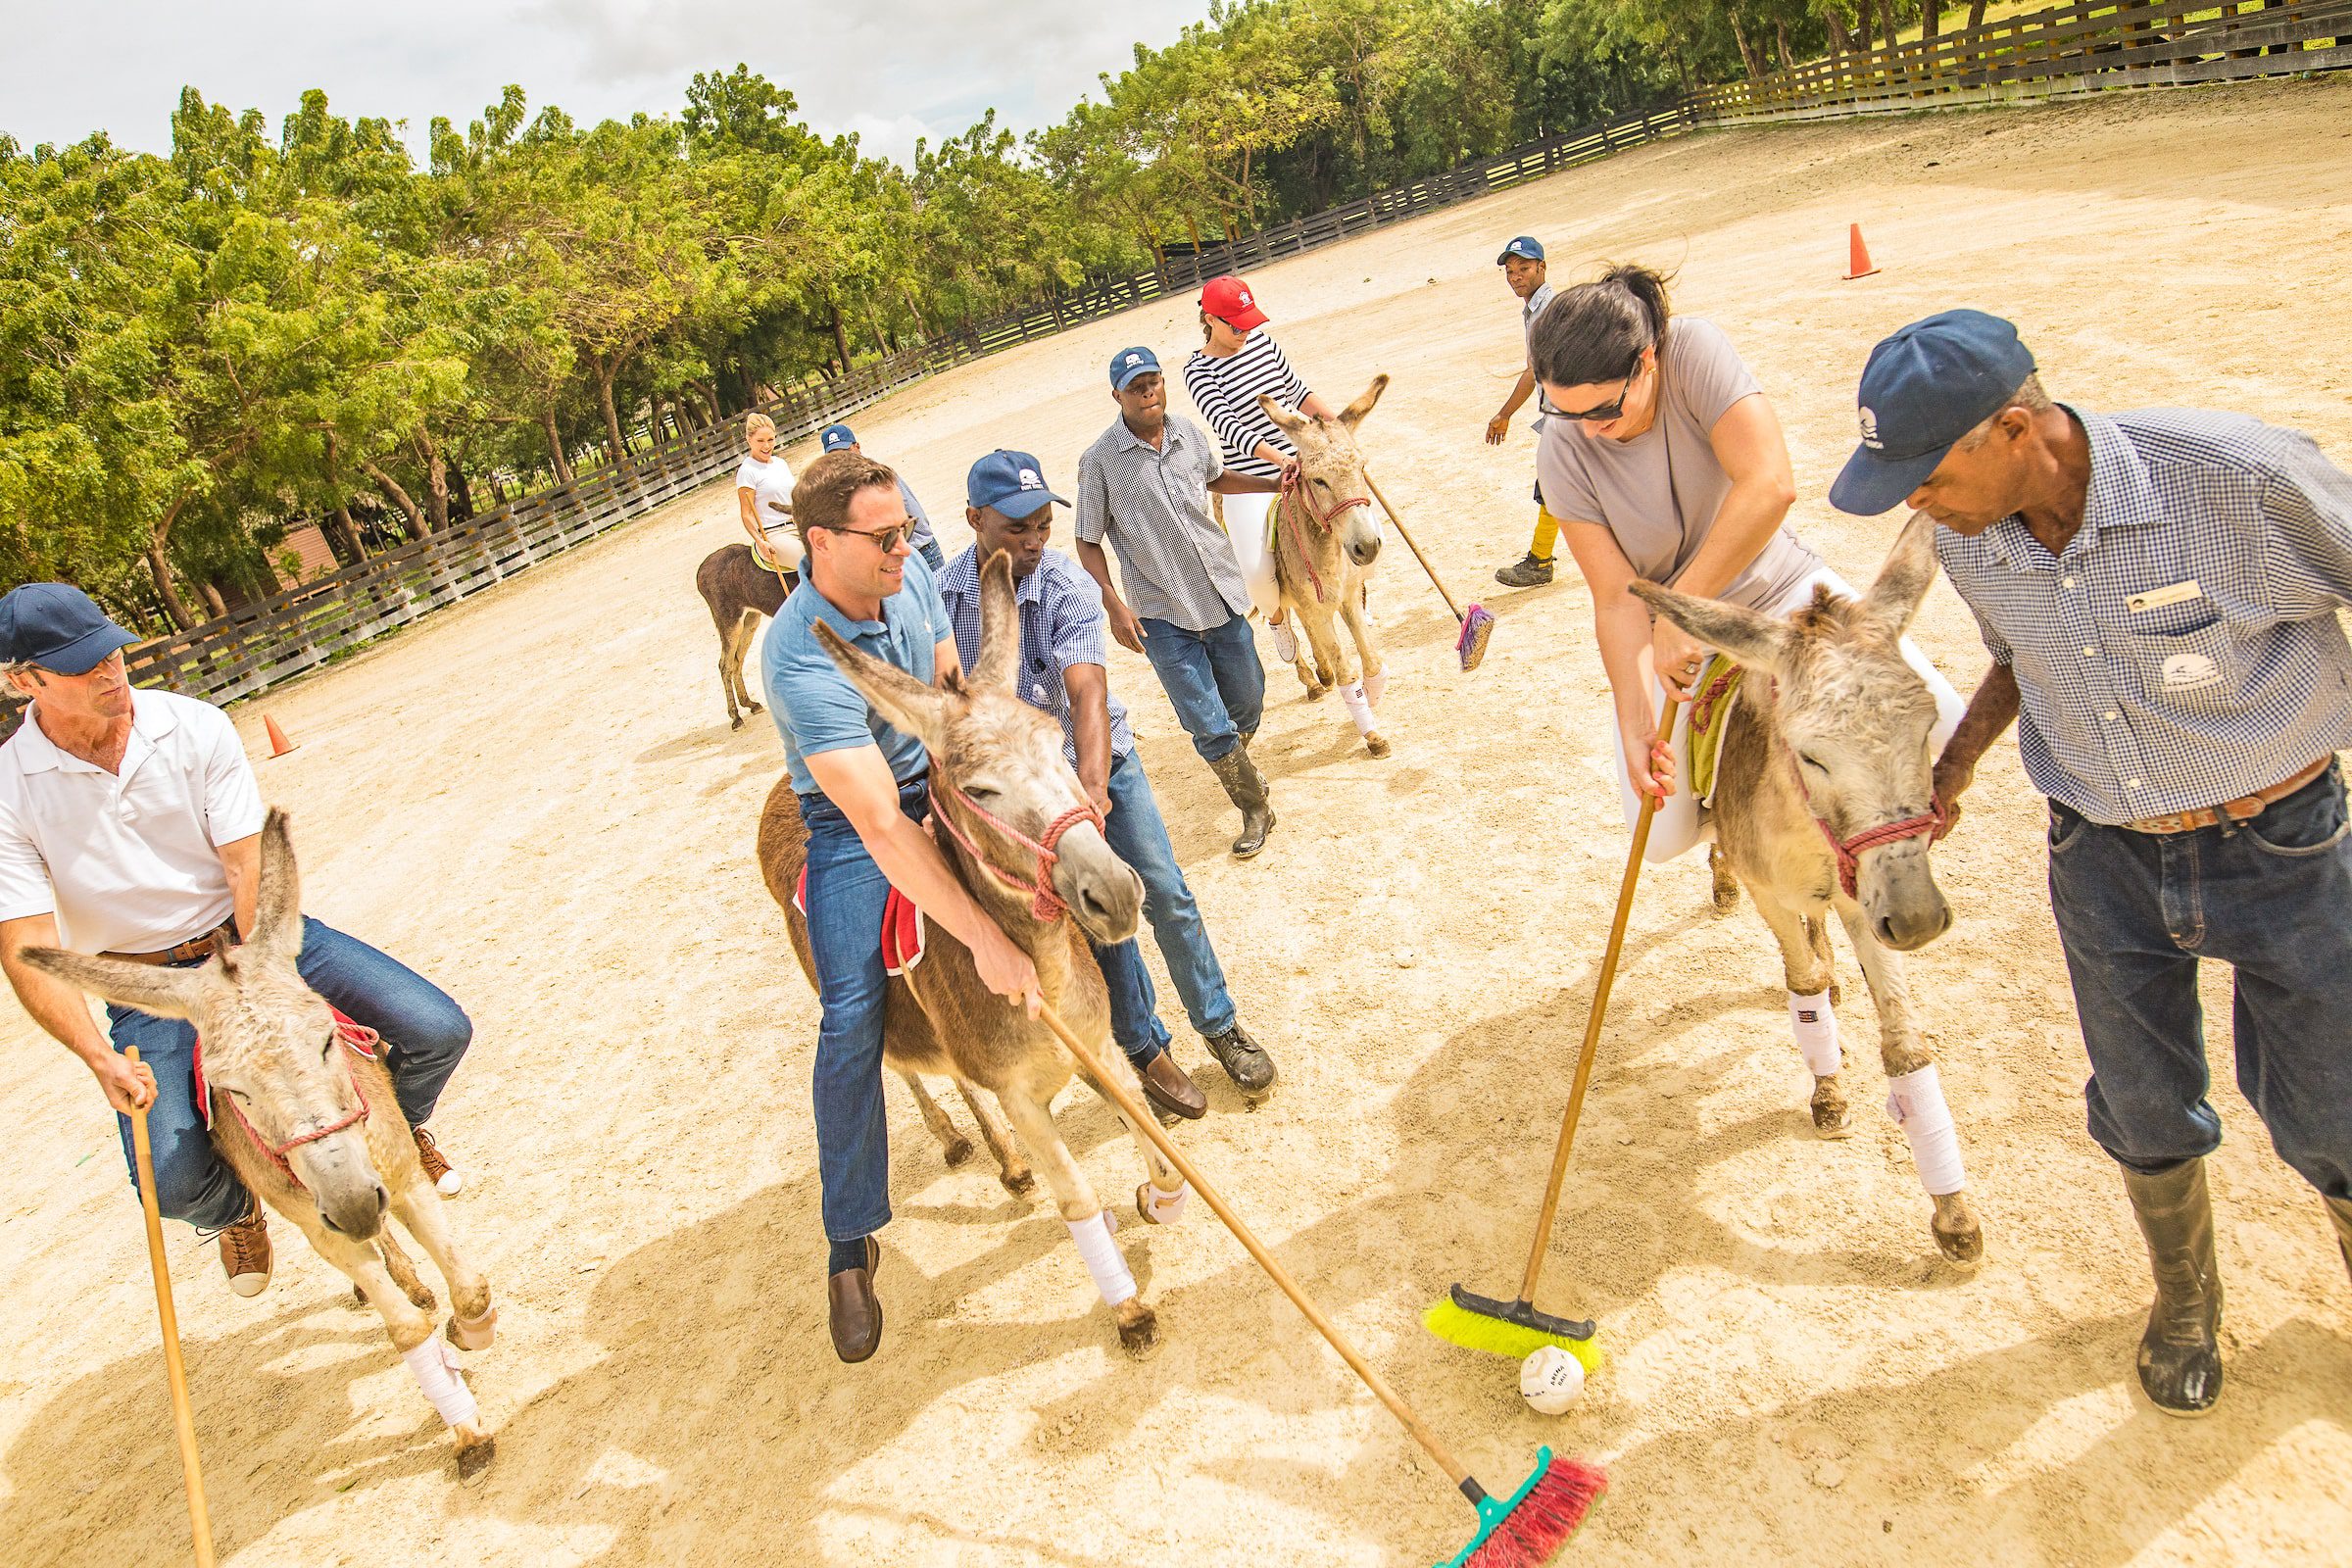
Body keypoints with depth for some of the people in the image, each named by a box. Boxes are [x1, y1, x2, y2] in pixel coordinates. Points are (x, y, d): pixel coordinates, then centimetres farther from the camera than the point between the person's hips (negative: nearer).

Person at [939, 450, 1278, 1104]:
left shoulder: (1069, 585, -23)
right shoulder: (941, 592, -16)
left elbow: (1087, 693, -36)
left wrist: (1093, 788, -48)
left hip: (1100, 759, 0)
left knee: (1166, 894, 2)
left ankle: (1220, 1025, 22)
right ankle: (1145, 1049, 20)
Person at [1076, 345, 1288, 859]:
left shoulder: (1189, 433, 3)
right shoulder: (1101, 461, -11)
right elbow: (1088, 543, -6)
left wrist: (1275, 484, 16)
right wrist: (1114, 606, -15)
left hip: (1223, 594, 5)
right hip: (1162, 614, -4)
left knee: (1247, 705, 16)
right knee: (1209, 726, -5)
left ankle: (1235, 766, 48)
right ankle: (1255, 808, 16)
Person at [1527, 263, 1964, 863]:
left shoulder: (1695, 351, -23)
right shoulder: (1563, 453, -19)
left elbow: (1771, 485, -34)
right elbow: (1617, 599, -18)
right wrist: (1636, 723, -28)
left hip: (1781, 587, 0)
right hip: (1668, 633, 1)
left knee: (1946, 728, -13)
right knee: (1663, 836, -11)